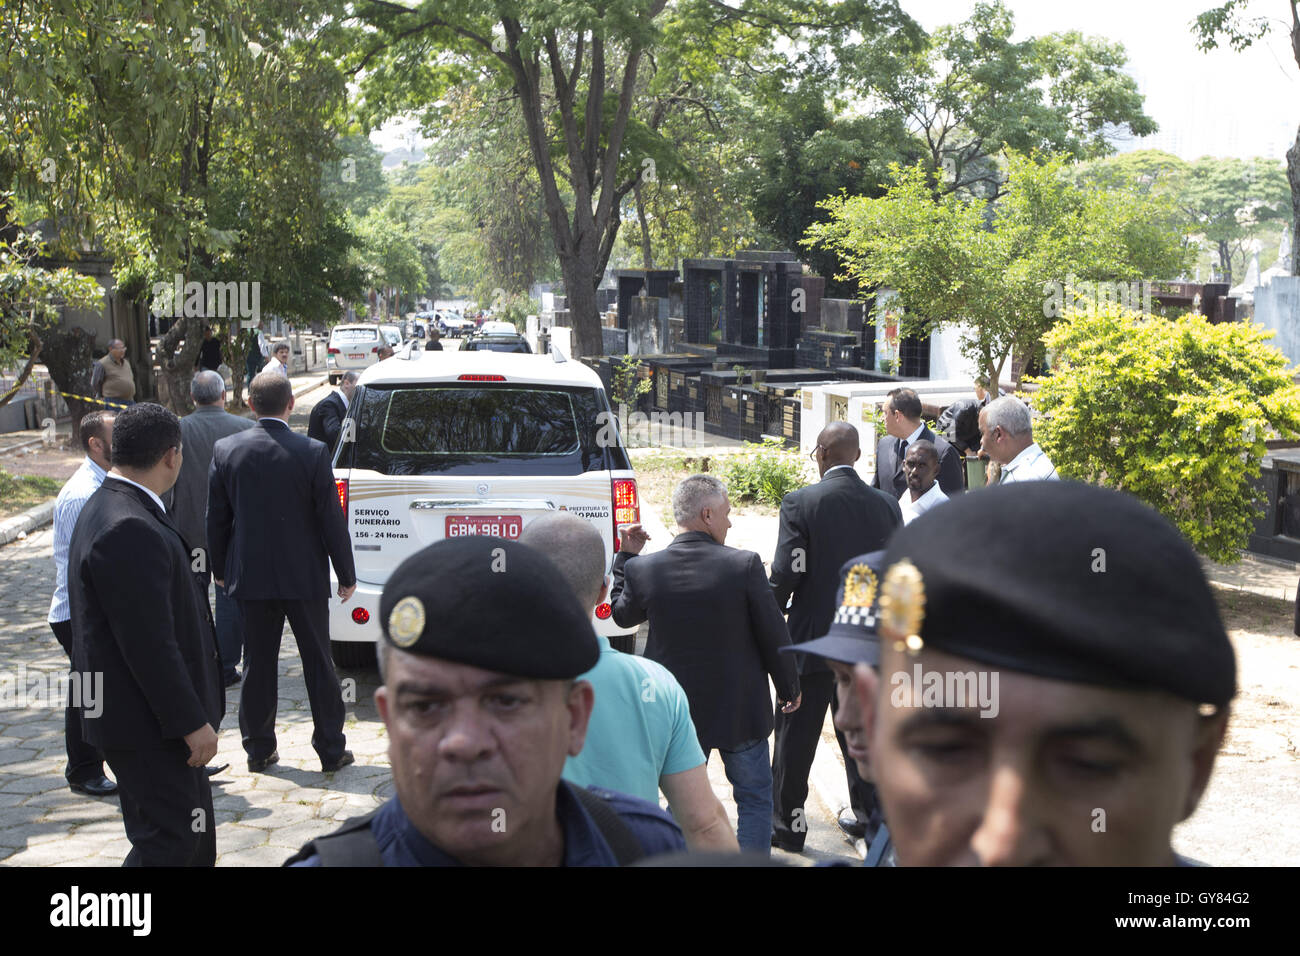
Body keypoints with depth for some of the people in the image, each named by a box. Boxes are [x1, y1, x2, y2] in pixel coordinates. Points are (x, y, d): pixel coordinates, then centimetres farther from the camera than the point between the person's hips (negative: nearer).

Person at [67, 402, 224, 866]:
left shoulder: (111, 508, 11)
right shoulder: (128, 530, -25)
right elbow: (149, 644, -26)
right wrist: (191, 722, -21)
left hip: (153, 713, 11)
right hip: (147, 724, -11)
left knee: (195, 832, 18)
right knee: (169, 842, -4)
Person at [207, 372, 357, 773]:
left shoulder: (226, 450, -5)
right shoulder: (312, 452, -13)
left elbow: (216, 518, 2)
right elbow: (331, 519, -8)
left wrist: (221, 570, 15)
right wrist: (346, 574, 2)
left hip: (251, 575, 2)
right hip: (305, 575, -2)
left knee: (257, 664, 12)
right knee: (318, 664, 8)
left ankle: (259, 749, 19)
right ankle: (332, 750, 14)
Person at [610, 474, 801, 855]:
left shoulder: (642, 568, -11)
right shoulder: (745, 565, -17)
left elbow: (622, 615, 10)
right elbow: (774, 636, -10)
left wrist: (625, 555, 15)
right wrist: (789, 689, 6)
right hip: (740, 709, -2)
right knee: (755, 800, 15)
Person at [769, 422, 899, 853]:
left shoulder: (801, 503, -14)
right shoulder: (886, 505, -1)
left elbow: (786, 574, -15)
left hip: (813, 637, -4)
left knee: (796, 736, 8)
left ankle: (787, 823, 16)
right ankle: (865, 812, 29)